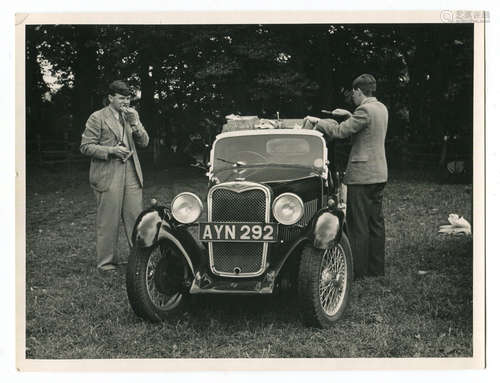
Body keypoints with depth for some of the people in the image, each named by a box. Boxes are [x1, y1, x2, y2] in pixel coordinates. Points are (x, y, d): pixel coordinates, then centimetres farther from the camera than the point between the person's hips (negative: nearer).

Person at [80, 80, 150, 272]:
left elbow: (144, 142, 8)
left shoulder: (131, 116, 15)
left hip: (131, 174, 4)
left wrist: (134, 122, -7)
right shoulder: (97, 118, -1)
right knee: (108, 222, 0)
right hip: (108, 176, -4)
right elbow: (86, 146, -5)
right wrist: (111, 150, -15)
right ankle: (107, 262, 11)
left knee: (136, 219, 4)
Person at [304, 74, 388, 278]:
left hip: (362, 175, -9)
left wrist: (317, 121, -5)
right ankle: (376, 267, 19)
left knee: (358, 225, -4)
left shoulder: (364, 110, -17)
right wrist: (349, 116, 18)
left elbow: (340, 131, -17)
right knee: (376, 221, 13)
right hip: (379, 174, 9)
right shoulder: (381, 108, 11)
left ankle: (358, 270, 0)